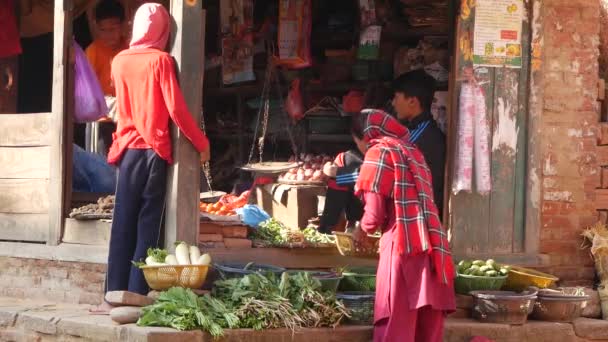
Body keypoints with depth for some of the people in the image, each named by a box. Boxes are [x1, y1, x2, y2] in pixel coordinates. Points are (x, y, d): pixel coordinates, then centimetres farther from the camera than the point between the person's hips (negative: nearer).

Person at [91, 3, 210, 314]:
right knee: (147, 227, 0)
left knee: (123, 225, 5)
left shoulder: (119, 61, 7)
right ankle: (136, 296, -3)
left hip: (128, 149, 3)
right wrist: (202, 143, -2)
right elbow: (175, 108, -10)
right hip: (155, 151, -3)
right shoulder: (160, 60, -6)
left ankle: (115, 295, 2)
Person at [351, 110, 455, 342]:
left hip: (403, 247, -7)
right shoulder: (413, 152, 24)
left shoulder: (379, 152, 1)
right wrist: (374, 230, 32)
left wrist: (363, 231, 14)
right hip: (432, 247, 7)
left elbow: (375, 211, -5)